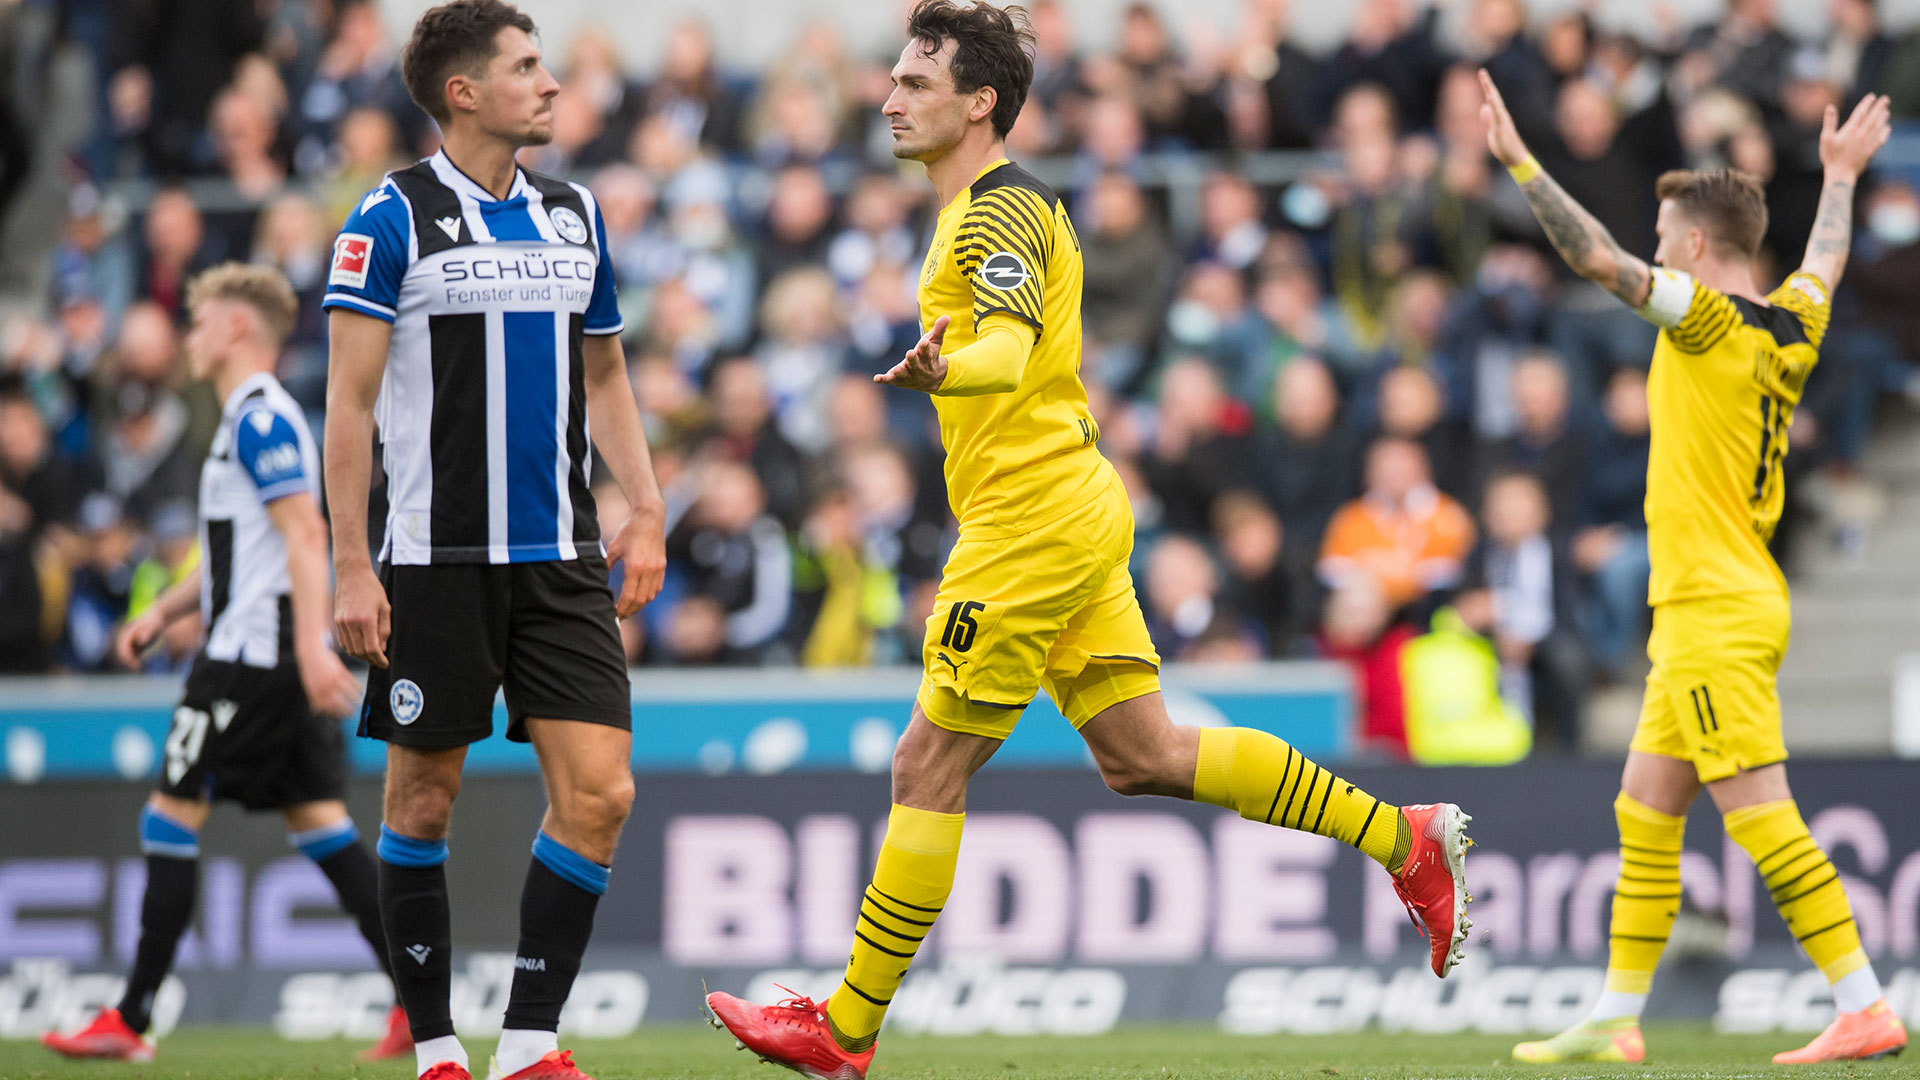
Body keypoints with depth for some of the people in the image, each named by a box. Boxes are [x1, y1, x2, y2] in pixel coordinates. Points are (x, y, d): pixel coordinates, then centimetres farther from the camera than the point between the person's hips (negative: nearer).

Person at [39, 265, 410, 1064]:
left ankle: (131, 1020, -3)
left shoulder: (261, 418, -11)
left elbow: (305, 533, -22)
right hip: (277, 663, 10)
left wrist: (313, 645, -30)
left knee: (171, 817, -5)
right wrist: (163, 613, 25)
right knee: (318, 823, 5)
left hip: (251, 655, -10)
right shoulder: (251, 419, 21)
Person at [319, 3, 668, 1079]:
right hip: (436, 559, -4)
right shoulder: (394, 218, -5)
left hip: (561, 561, 4)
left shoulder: (576, 216, 12)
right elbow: (349, 401, -6)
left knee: (599, 793, -7)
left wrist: (647, 511, 10)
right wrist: (352, 571, -11)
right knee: (424, 798, 3)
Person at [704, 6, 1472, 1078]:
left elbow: (1007, 349, -31)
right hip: (1074, 510, 10)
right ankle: (1403, 837, 8)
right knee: (1143, 755, 9)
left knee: (928, 769, -6)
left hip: (1033, 522, -10)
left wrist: (938, 371, -50)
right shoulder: (1015, 206, 18)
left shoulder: (997, 213, -13)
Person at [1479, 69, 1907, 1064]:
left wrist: (1517, 160, -15)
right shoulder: (1789, 329, 11)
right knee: (1643, 813, 13)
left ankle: (1864, 1008, -13)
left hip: (1716, 617, -10)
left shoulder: (1710, 321, -12)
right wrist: (1839, 173, 49)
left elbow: (1599, 259, -19)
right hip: (1712, 614, 10)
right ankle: (1615, 1019, 17)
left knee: (1761, 818, -11)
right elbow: (1826, 261, 33)